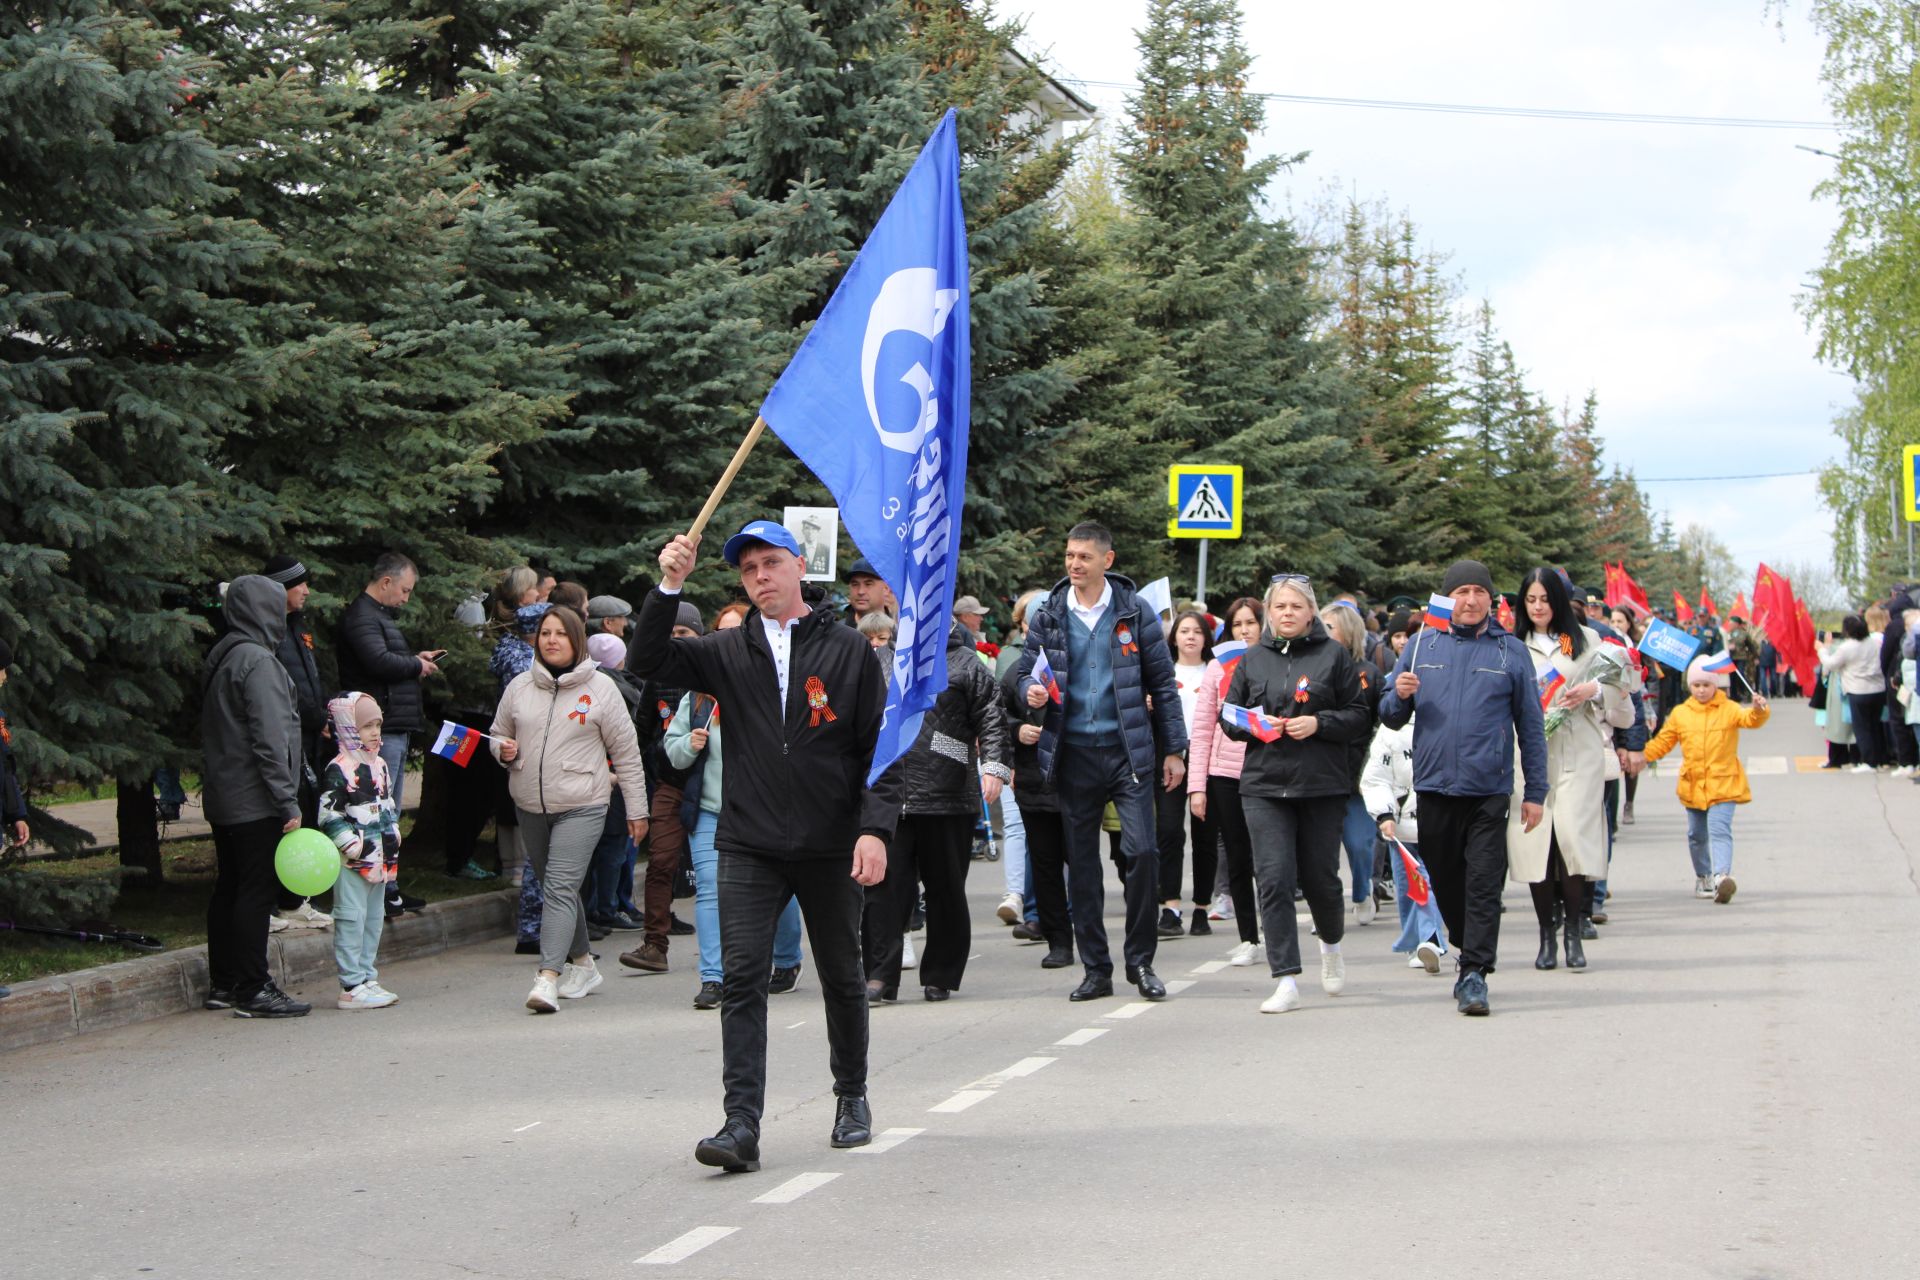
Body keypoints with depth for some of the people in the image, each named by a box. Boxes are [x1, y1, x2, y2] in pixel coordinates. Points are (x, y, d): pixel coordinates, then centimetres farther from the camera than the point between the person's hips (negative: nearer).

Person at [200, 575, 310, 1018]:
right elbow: (270, 739, -20)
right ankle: (252, 991, -3)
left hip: (221, 798, 9)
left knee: (228, 890, 13)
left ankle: (223, 984, 19)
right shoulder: (257, 661, -16)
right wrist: (288, 802, -19)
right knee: (256, 891, -5)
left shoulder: (220, 657, 14)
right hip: (254, 802, -9)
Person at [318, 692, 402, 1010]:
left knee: (374, 919, 13)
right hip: (351, 863, -9)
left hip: (380, 861, 9)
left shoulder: (379, 766, 13)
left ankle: (367, 978, 22)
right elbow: (328, 816, -16)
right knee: (352, 920, -6)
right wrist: (355, 846, -19)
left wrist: (392, 839, 14)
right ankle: (352, 987, -5)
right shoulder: (338, 770, -13)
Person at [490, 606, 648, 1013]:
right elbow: (498, 734, 19)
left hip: (581, 807, -5)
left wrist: (636, 809, 2)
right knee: (554, 888, 14)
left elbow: (626, 753, 2)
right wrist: (503, 750, -6)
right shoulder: (520, 687, 7)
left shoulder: (601, 688, -2)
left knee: (561, 888, -16)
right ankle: (582, 964, 29)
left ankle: (548, 978, -22)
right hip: (530, 806, 5)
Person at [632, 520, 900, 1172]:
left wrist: (875, 828, -11)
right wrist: (669, 587, -15)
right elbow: (648, 661, -3)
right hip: (749, 848, 1)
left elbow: (882, 746, 0)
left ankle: (852, 1096, 32)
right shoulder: (728, 652, 7)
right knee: (742, 978, -9)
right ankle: (742, 1123, -10)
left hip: (831, 848, -1)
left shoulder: (848, 649, 1)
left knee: (842, 978, 13)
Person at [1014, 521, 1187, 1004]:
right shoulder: (1048, 616, 5)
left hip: (1128, 750, -2)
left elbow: (1162, 682, 5)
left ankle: (1141, 961, 3)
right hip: (1073, 754, 2)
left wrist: (1174, 749, 2)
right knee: (1081, 864, 6)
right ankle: (1095, 969, 15)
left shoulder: (1135, 612, 2)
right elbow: (1025, 670, 13)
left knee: (1142, 851, -12)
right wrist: (1031, 691, -12)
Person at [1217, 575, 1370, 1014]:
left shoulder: (1334, 655, 3)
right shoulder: (1252, 660, 10)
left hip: (1323, 784, -1)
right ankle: (1287, 982, -7)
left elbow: (1360, 717, 2)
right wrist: (1256, 726, -6)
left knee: (1319, 876, 7)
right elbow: (1228, 717, 14)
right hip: (1264, 785, 1)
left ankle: (1331, 945, 40)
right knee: (1274, 879, -8)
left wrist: (1319, 723, -14)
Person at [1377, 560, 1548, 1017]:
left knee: (1484, 885, -8)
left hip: (1489, 789, -2)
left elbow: (1531, 726, 8)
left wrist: (1535, 792, 4)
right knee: (1445, 882, 11)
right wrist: (1398, 696, -10)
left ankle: (1475, 975, -8)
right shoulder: (1422, 646, 9)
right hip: (1433, 786, 2)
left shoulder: (1511, 650, 5)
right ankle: (1471, 953, 29)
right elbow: (1390, 717, 14)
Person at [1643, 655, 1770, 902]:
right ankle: (1703, 877, 31)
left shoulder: (1729, 710, -1)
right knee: (1697, 835, 14)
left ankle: (1722, 875, -30)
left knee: (1719, 830, -18)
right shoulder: (1680, 713, 8)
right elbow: (1661, 743, 12)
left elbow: (1749, 719, -19)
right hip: (1692, 786, 4)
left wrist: (1758, 710, -42)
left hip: (1722, 784, -4)